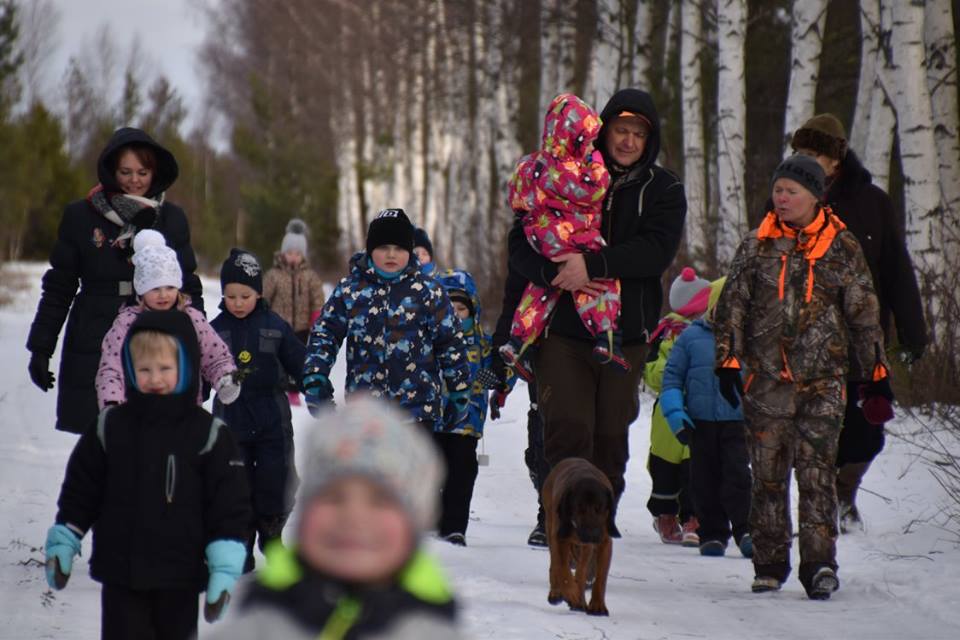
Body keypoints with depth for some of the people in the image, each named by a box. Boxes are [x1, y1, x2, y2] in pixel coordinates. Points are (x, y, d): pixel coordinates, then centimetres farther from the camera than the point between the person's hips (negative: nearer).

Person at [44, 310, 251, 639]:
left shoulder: (208, 434, -5)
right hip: (120, 575, 1)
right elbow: (79, 489, 9)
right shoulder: (110, 427, 0)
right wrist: (62, 544, 8)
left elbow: (230, 504, -4)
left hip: (180, 578, -1)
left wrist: (224, 569, -9)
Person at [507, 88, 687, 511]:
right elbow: (521, 243, 2)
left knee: (611, 436, 5)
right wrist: (553, 272, -18)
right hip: (563, 329, -1)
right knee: (568, 429, -10)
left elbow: (657, 250, -10)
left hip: (626, 333, 1)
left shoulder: (663, 190, 7)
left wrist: (593, 265, -20)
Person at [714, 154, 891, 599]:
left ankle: (819, 563, -12)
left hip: (823, 378, -2)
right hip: (767, 377, 2)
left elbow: (864, 314, 9)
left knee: (817, 470, -9)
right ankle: (769, 564, 12)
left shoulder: (842, 248, 5)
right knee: (768, 473, 3)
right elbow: (732, 306, 9)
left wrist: (875, 374, 8)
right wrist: (728, 361, 1)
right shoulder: (757, 246, 8)